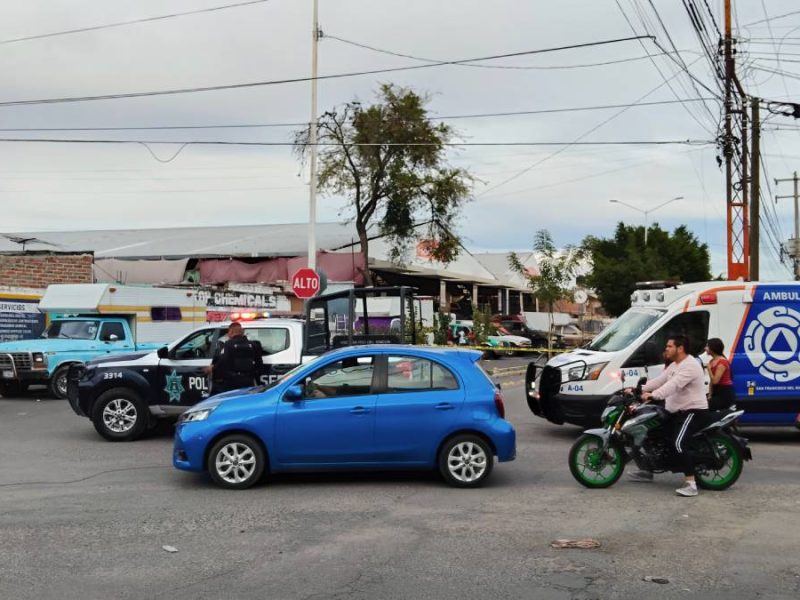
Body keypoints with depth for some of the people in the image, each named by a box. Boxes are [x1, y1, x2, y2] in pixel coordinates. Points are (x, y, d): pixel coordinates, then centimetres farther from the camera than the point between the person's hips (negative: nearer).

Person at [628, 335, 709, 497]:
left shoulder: (690, 365, -19)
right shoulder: (674, 365, 16)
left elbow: (674, 385, -32)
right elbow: (659, 380, 12)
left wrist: (653, 395, -43)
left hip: (693, 411, -11)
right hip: (675, 411, 11)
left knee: (679, 443, -29)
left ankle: (691, 484, -28)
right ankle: (648, 471, 28)